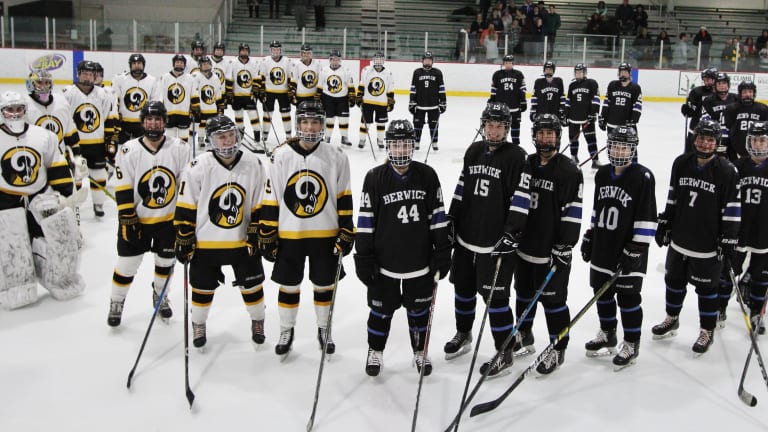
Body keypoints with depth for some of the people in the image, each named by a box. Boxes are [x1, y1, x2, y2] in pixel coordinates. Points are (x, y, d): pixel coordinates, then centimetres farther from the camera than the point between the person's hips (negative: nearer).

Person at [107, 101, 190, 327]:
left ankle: (160, 296, 40)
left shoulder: (179, 148, -7)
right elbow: (123, 189, -11)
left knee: (166, 260, 15)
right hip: (136, 218, -2)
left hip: (169, 218, 2)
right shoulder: (129, 150, -12)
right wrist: (128, 219, -14)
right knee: (127, 263, 4)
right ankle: (116, 302, 25)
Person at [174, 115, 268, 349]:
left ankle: (258, 321, 37)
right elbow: (185, 207, -8)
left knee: (252, 284, 12)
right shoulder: (198, 167, -14)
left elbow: (261, 205, 1)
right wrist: (183, 240, -7)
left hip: (243, 241, 2)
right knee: (202, 287, 12)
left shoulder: (254, 164, -7)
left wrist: (258, 235, -1)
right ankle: (198, 325, 36)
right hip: (206, 242, -1)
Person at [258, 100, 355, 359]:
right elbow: (270, 199, -2)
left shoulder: (336, 158, -5)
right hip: (289, 234, 0)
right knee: (288, 286, 12)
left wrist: (346, 232, -1)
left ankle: (324, 329, 34)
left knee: (324, 285, 14)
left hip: (325, 234, 0)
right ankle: (286, 330, 31)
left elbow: (344, 198, 1)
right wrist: (267, 235, -3)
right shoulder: (281, 156, -6)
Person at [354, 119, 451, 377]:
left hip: (420, 262, 1)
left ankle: (420, 351, 35)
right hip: (384, 262, -1)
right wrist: (363, 257, -6)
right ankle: (375, 352, 34)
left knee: (419, 309, 16)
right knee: (382, 309, 13)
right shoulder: (375, 178, -8)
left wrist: (442, 251, 2)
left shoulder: (427, 175, -4)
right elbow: (366, 220, -5)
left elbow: (437, 215, 2)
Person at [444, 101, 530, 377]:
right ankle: (463, 334, 40)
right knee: (463, 287, 18)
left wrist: (511, 233, -21)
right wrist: (451, 222, 13)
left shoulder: (516, 157, -9)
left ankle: (504, 353, 10)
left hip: (496, 241, -6)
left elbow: (520, 199, -15)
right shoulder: (473, 151, 9)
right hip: (466, 236, 6)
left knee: (494, 295, -4)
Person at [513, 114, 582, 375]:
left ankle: (558, 349, 17)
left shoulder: (569, 171, -11)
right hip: (524, 244, 6)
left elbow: (573, 211, -14)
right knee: (524, 293, 18)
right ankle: (523, 338, 36)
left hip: (552, 250, -6)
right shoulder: (525, 165, 6)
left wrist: (564, 245, -18)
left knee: (553, 299, 2)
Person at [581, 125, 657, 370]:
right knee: (602, 293, 16)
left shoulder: (642, 177, -14)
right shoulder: (602, 174, 6)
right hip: (602, 248, 7)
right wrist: (589, 236, 16)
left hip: (628, 252, -6)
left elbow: (646, 217, -16)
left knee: (628, 297, 4)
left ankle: (631, 345, 19)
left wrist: (636, 249, -19)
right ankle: (607, 335, 35)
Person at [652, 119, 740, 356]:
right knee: (674, 280, 19)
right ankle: (672, 319, 41)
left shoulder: (726, 170, -13)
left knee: (706, 288, 8)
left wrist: (728, 240, -12)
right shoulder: (681, 163, 0)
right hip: (679, 239, 5)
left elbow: (732, 208, -11)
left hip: (708, 245, -4)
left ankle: (707, 332, 25)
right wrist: (664, 224, 10)